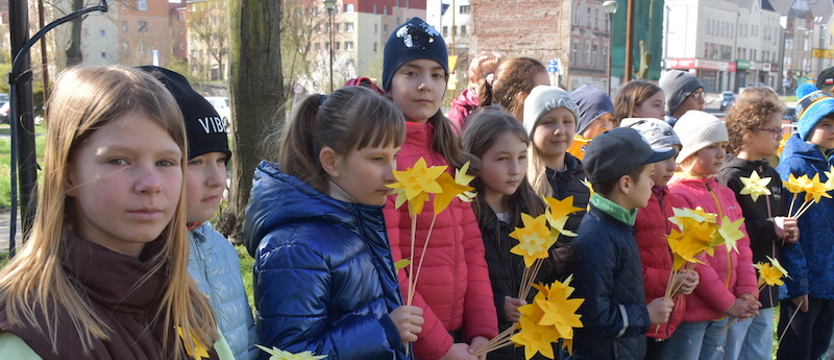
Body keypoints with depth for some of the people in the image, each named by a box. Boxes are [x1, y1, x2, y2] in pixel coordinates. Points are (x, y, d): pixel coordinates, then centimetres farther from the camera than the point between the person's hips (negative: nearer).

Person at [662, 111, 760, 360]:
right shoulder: (676, 195, -13)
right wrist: (728, 303, -12)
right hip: (689, 312, -8)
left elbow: (742, 246, 12)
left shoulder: (725, 194, 13)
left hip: (721, 314, 8)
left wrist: (747, 293, -1)